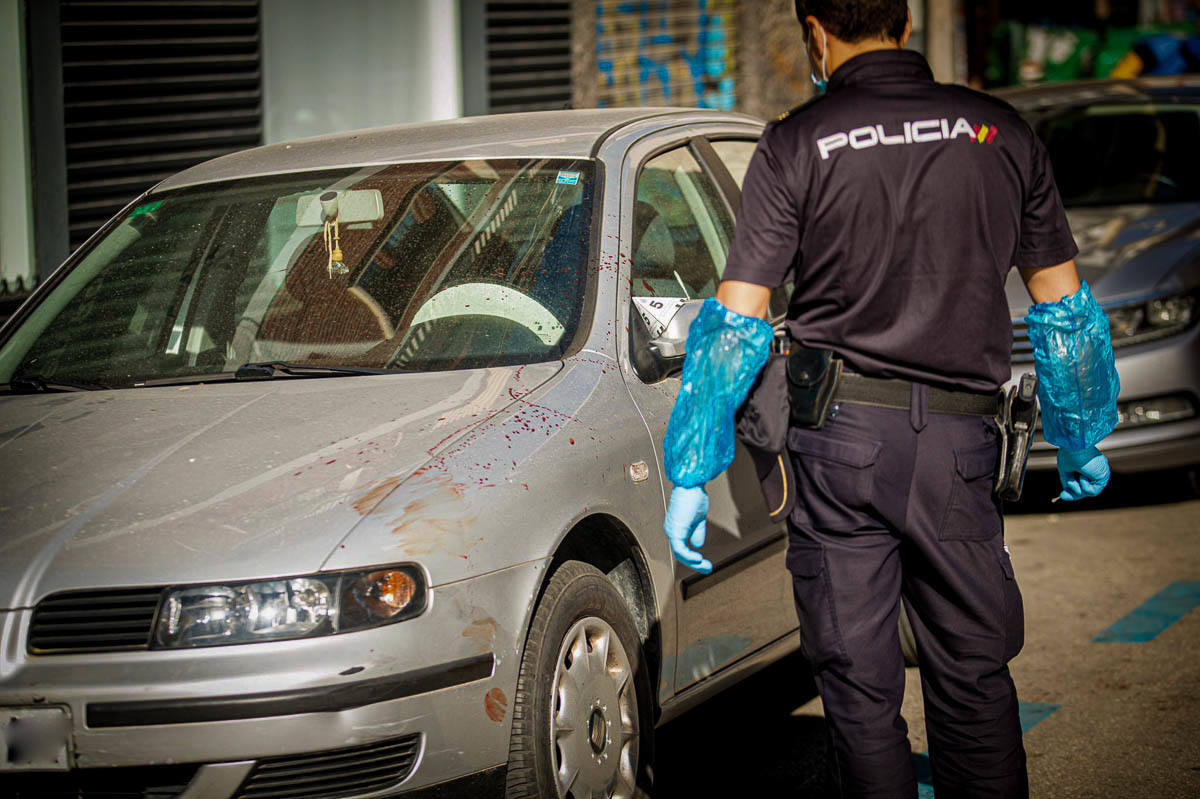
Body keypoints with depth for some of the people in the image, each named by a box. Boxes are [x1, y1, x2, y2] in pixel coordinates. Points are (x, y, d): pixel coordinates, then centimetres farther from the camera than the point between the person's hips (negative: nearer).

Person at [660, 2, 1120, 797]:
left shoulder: (797, 145, -2)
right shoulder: (1001, 132, 6)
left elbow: (736, 322, -5)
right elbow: (1064, 304, 11)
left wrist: (691, 472, -1)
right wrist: (1081, 440, 24)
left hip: (841, 436, -2)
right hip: (961, 441, 2)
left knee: (860, 685, 5)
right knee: (974, 672, 13)